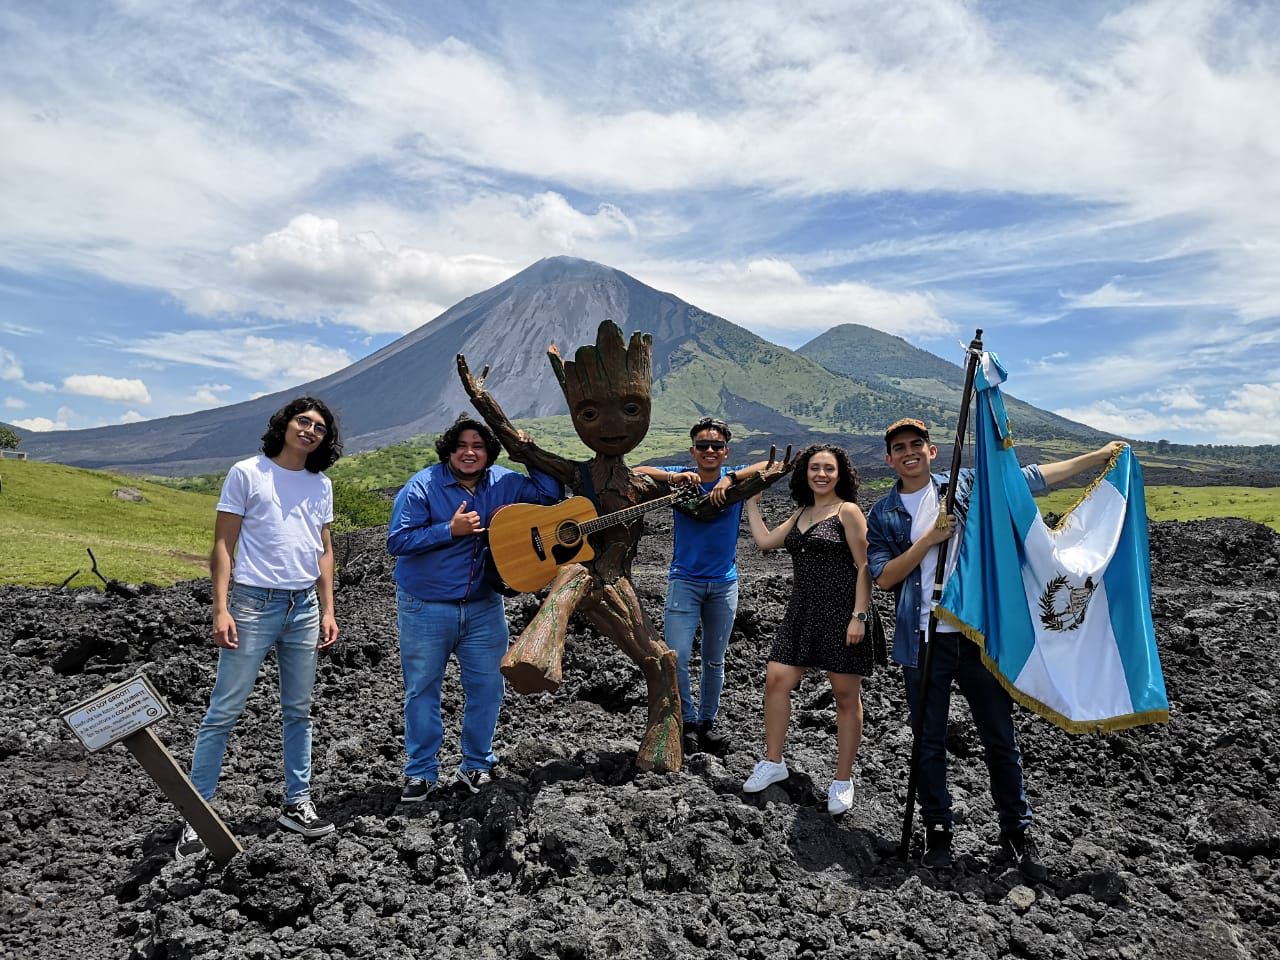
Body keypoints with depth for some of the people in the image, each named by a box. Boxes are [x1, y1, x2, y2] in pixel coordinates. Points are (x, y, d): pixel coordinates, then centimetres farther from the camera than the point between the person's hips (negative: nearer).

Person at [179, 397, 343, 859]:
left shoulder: (320, 485, 13)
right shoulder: (247, 473, -1)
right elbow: (223, 545, -4)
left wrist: (327, 610, 10)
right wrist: (220, 608, -11)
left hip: (304, 607, 5)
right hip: (253, 604, -5)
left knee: (298, 712, 11)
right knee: (224, 711, -1)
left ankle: (297, 804, 21)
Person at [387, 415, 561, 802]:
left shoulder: (503, 483, 2)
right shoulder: (422, 486, -11)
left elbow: (550, 494, 6)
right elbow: (396, 541, -15)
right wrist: (451, 529, -23)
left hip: (484, 607, 3)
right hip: (426, 608, -3)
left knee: (487, 688, 8)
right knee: (421, 690, 7)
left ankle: (476, 765, 27)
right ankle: (421, 772, 22)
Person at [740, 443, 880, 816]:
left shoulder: (847, 511, -6)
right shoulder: (801, 514, 16)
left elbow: (864, 566, -10)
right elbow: (764, 540, 19)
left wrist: (859, 616, -17)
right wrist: (752, 501, 24)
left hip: (842, 613, -7)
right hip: (802, 613, 7)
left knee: (846, 696, 4)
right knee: (776, 679, 0)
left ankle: (843, 781, 16)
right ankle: (773, 762, 16)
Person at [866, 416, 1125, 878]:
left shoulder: (965, 485, 4)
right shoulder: (883, 514, 4)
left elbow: (1032, 477, 7)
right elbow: (884, 577, -4)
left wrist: (1099, 455, 6)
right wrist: (930, 539, -12)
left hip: (978, 634, 0)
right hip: (924, 642, 0)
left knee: (1000, 737, 9)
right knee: (929, 743, 9)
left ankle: (1017, 831, 24)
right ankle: (937, 830, 25)